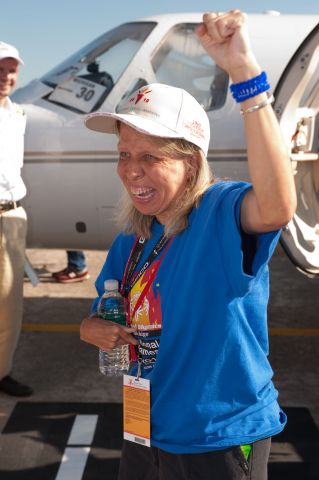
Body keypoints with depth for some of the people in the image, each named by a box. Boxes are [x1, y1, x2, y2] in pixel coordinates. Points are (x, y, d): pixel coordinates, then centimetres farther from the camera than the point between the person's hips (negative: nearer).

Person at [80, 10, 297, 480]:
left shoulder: (222, 212, -19)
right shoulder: (132, 239, 1)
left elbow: (277, 206, -43)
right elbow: (109, 314, 14)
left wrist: (245, 73, -47)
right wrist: (93, 328, -9)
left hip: (221, 440, -6)